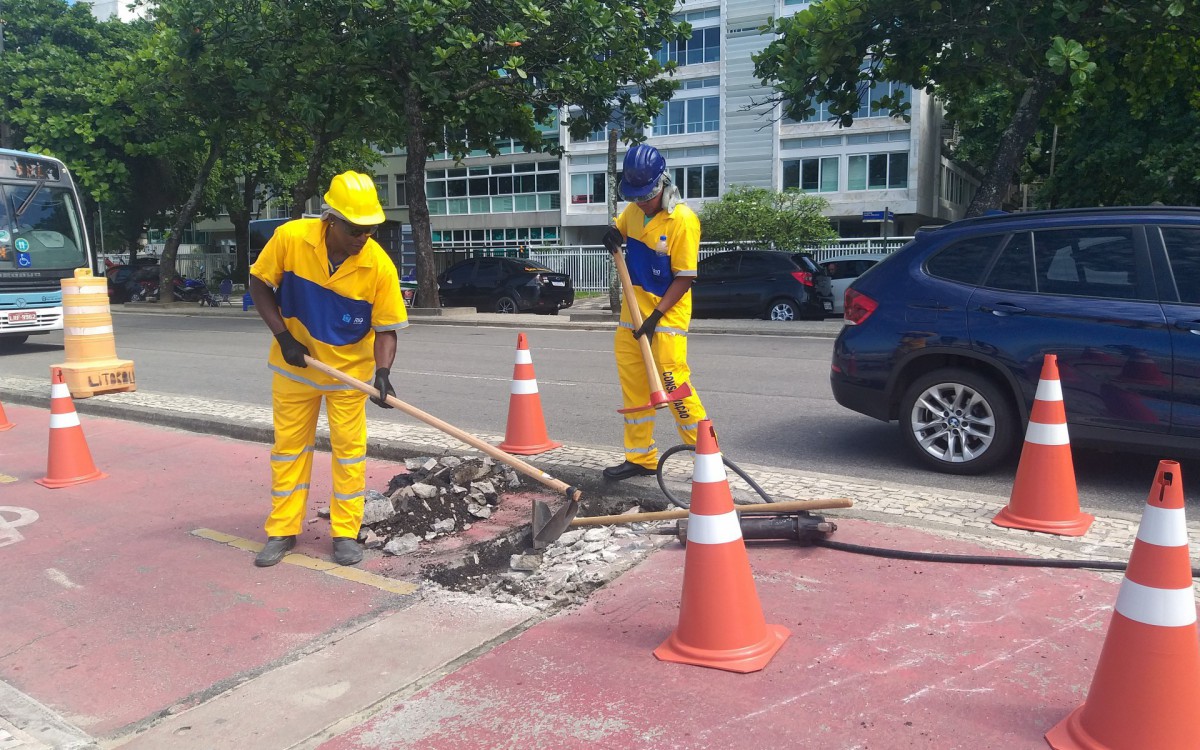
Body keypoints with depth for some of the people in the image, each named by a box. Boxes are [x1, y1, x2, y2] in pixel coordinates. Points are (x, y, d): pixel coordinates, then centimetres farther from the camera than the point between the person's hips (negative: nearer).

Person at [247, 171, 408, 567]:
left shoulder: (380, 266, -22)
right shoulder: (290, 238, -20)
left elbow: (386, 329, -15)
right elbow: (259, 285, -6)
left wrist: (383, 372, -31)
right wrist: (283, 336, -15)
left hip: (349, 368, -1)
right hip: (294, 364, 1)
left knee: (349, 448, 4)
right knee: (289, 445, 9)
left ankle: (346, 533, 17)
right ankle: (282, 531, 22)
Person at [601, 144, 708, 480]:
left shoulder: (683, 220, -17)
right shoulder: (633, 210, 2)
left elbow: (684, 279, -16)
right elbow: (619, 230, 23)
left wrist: (656, 316, -20)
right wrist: (613, 235, -2)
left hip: (667, 313, -7)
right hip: (633, 309, 7)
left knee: (673, 382, -11)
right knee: (632, 383, 9)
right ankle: (640, 457, 20)